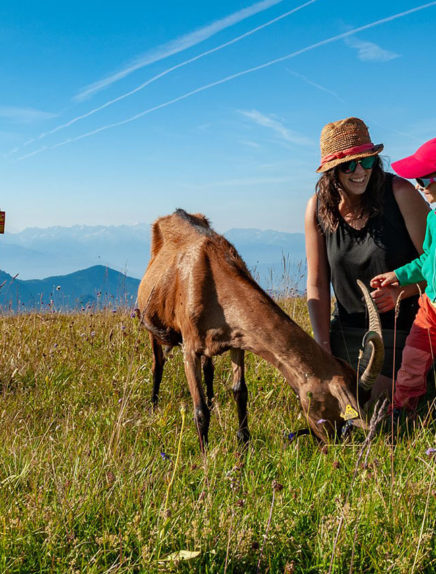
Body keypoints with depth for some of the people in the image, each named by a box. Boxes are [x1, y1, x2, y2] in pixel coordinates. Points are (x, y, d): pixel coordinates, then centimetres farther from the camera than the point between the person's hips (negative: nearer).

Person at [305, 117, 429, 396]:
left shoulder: (399, 193, -13)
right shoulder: (318, 208, -3)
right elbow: (317, 284, 0)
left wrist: (400, 291, -28)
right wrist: (324, 347, -5)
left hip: (402, 331, -3)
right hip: (346, 334, 3)